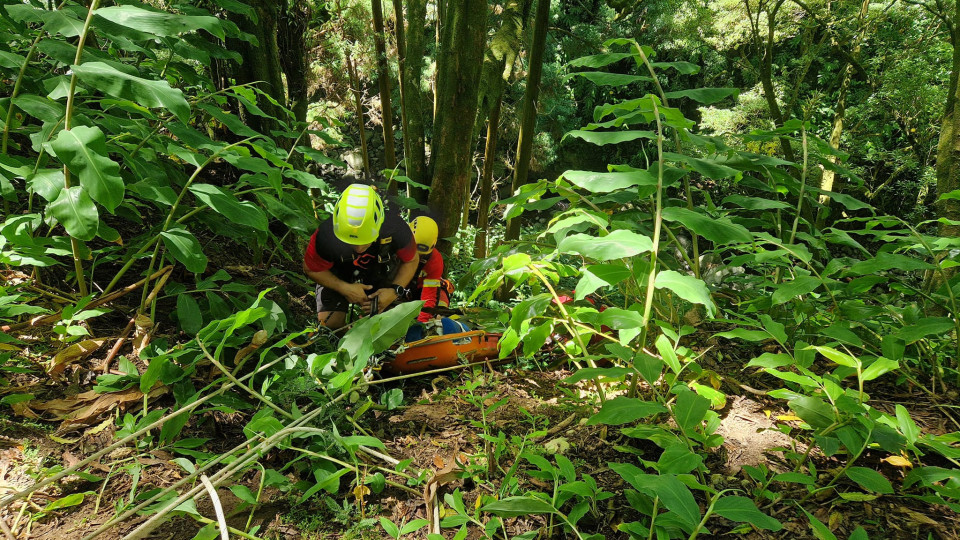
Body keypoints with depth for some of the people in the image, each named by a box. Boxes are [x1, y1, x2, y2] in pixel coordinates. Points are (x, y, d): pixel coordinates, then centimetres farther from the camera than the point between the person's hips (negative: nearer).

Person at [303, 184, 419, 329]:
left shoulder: (397, 229, -36)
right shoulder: (326, 236, -39)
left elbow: (411, 260, -14)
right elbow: (311, 269, -18)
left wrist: (395, 291, -29)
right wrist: (345, 288, -30)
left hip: (381, 272, 1)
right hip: (339, 277, -1)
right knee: (330, 323, -12)